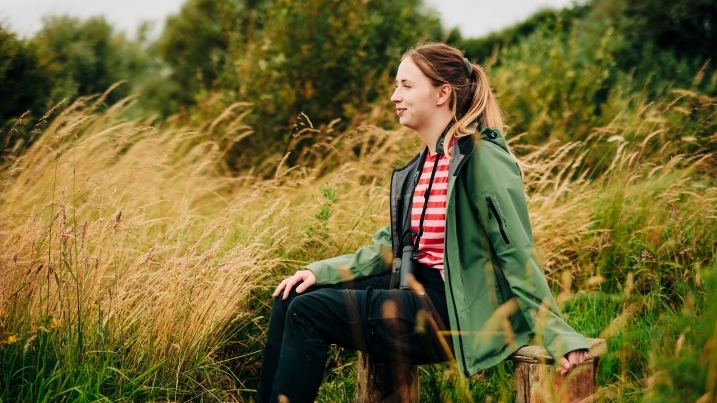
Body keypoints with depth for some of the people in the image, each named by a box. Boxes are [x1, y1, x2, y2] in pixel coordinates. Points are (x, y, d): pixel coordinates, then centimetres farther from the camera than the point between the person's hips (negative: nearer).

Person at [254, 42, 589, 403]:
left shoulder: (482, 159, -15)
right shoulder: (424, 163, 12)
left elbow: (517, 254, -18)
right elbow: (390, 246, 14)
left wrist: (558, 335, -21)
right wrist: (320, 271, 4)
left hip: (455, 313, -9)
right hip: (414, 287, 9)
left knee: (308, 313, -15)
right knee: (292, 298, 1)